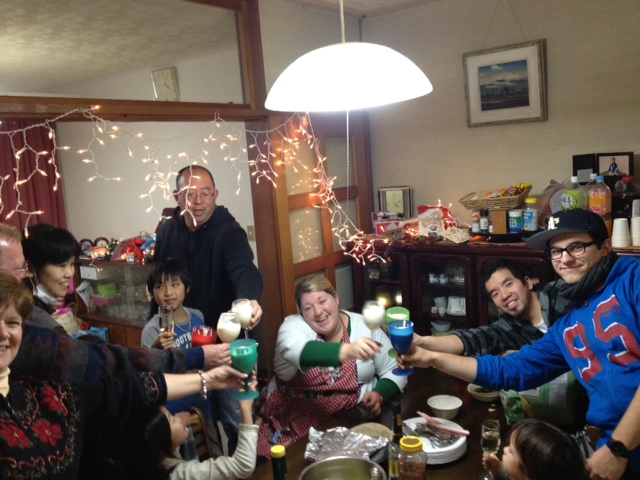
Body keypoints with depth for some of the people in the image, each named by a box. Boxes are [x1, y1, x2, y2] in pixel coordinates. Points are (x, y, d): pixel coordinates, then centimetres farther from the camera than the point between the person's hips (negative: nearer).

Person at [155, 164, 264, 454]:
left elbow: (244, 269, -36)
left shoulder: (228, 232, -17)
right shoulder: (167, 232, -2)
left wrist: (249, 299, -57)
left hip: (223, 341, -4)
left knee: (234, 418, 7)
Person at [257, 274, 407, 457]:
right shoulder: (294, 326, -9)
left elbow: (394, 371, 7)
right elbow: (297, 351, -34)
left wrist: (379, 394, -15)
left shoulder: (365, 326, -2)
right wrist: (347, 351, -50)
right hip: (297, 420, -1)